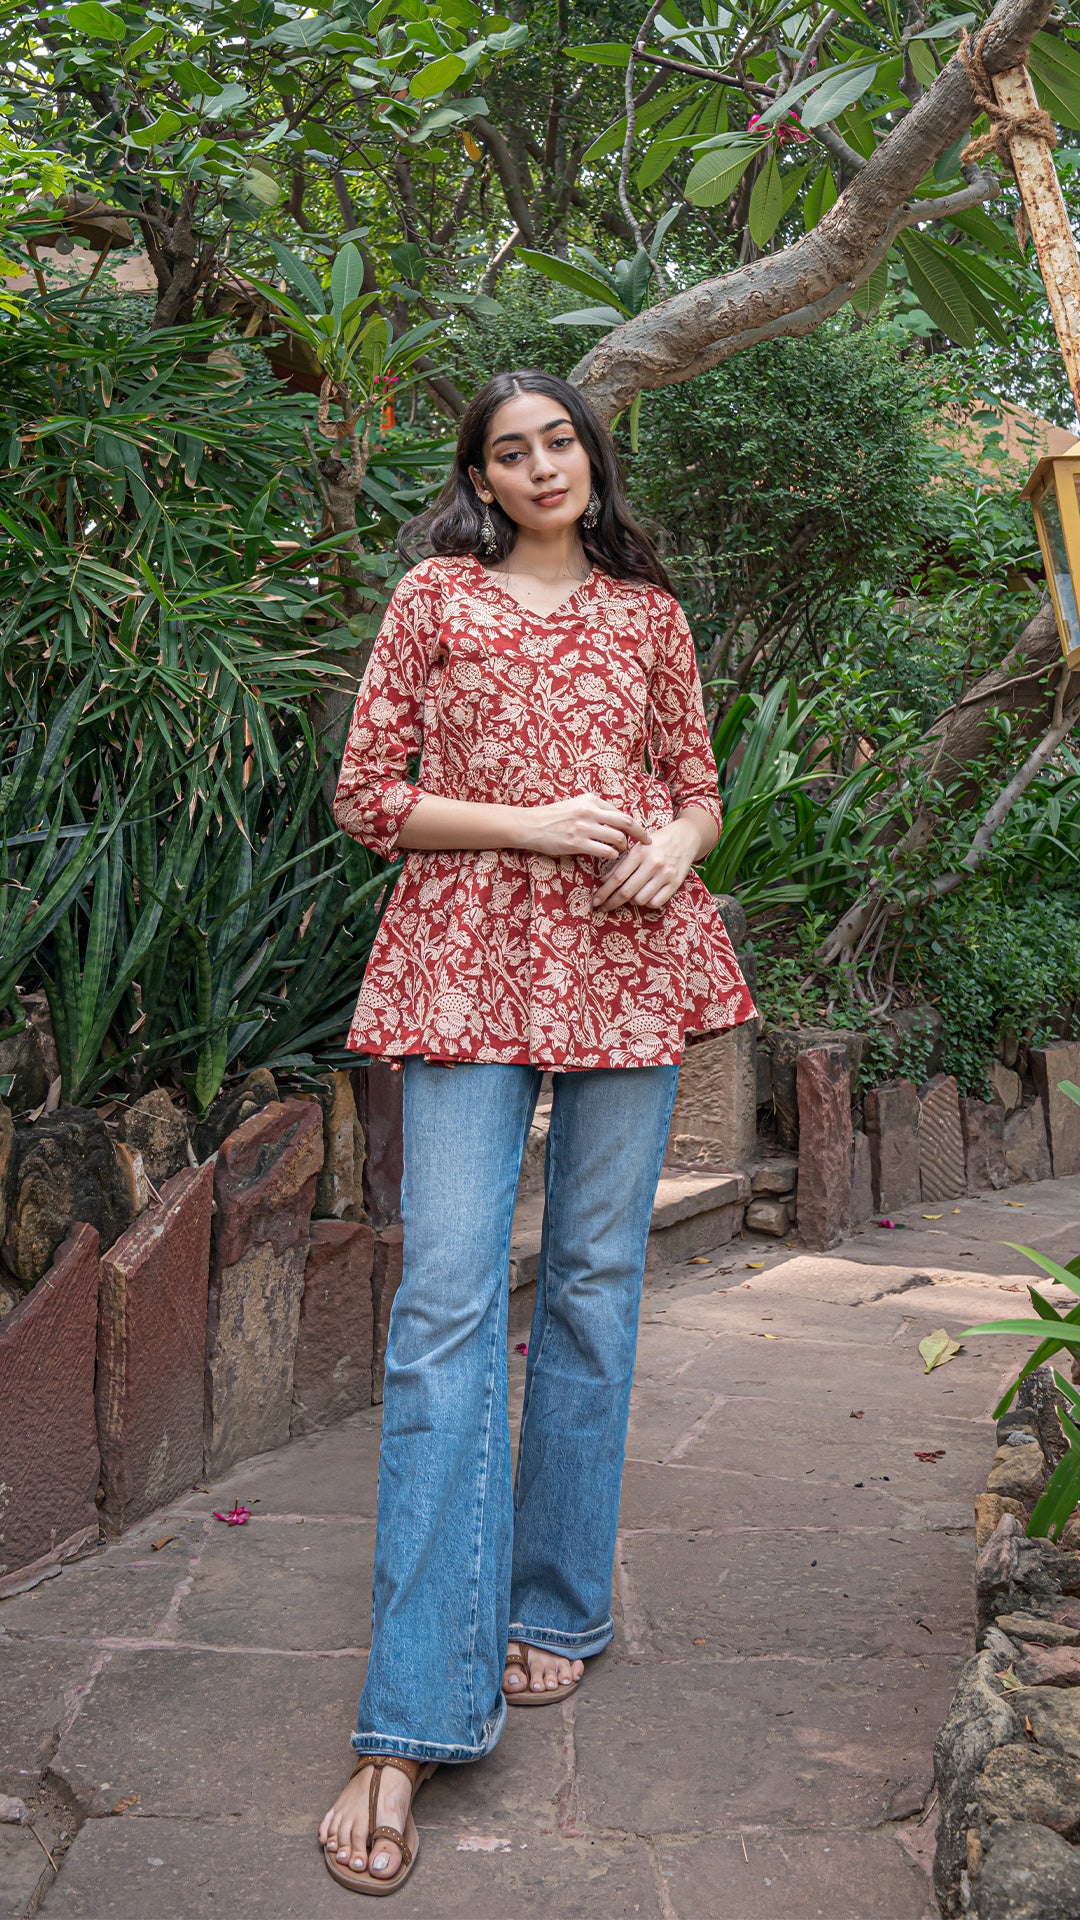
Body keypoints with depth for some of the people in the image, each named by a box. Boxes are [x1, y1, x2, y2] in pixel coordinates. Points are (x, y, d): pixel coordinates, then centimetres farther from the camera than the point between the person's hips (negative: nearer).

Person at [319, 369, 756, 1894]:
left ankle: (557, 1605, 23)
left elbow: (699, 784, 20)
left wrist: (675, 842, -3)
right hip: (472, 955, -3)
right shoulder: (436, 596, 9)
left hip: (630, 955, 3)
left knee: (596, 1281, 6)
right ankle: (417, 1720, -6)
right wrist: (531, 825, -8)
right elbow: (366, 795, 4)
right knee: (448, 1294, -10)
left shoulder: (648, 611, 16)